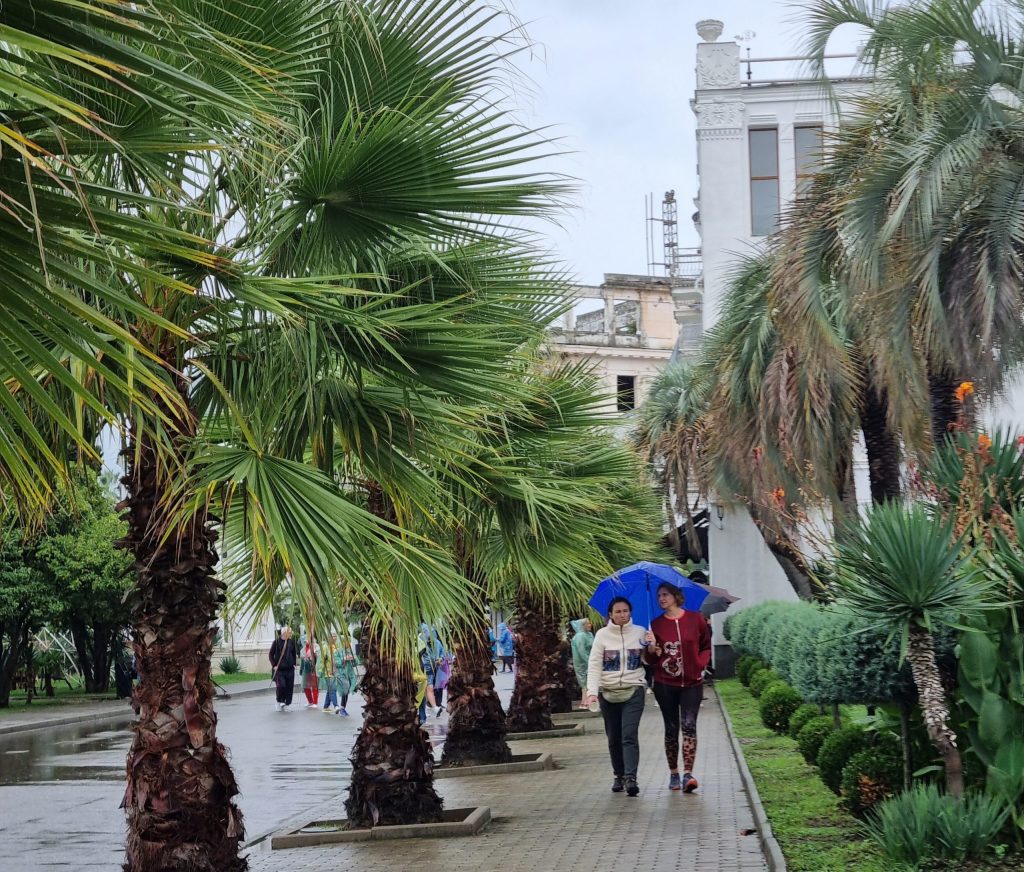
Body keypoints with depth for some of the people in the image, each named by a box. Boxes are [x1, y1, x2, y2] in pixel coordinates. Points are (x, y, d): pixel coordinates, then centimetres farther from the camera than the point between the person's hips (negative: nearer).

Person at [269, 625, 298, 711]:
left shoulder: (292, 641, 4)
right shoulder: (277, 641, -7)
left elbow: (295, 653, 17)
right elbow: (271, 654, -1)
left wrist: (294, 664, 8)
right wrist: (274, 665, -7)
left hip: (290, 669, 4)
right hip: (279, 669, -4)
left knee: (289, 687, 2)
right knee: (281, 685, -14)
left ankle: (287, 704, 12)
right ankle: (279, 702, 10)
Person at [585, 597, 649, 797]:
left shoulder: (640, 633, 4)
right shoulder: (602, 635, 1)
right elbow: (594, 665, -4)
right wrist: (592, 691, -15)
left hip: (633, 691, -1)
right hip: (608, 692, 1)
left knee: (629, 735, -14)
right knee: (614, 738, 8)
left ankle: (631, 778, -20)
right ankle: (619, 776, 22)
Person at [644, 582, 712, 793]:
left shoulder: (696, 619, 0)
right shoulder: (656, 624, 3)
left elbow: (706, 646, 10)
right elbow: (650, 659, 5)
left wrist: (700, 665, -5)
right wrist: (652, 648, -15)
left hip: (691, 682, -2)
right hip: (665, 684, 2)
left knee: (689, 725, -13)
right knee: (671, 729, 7)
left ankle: (688, 774, -17)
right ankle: (673, 774, 16)